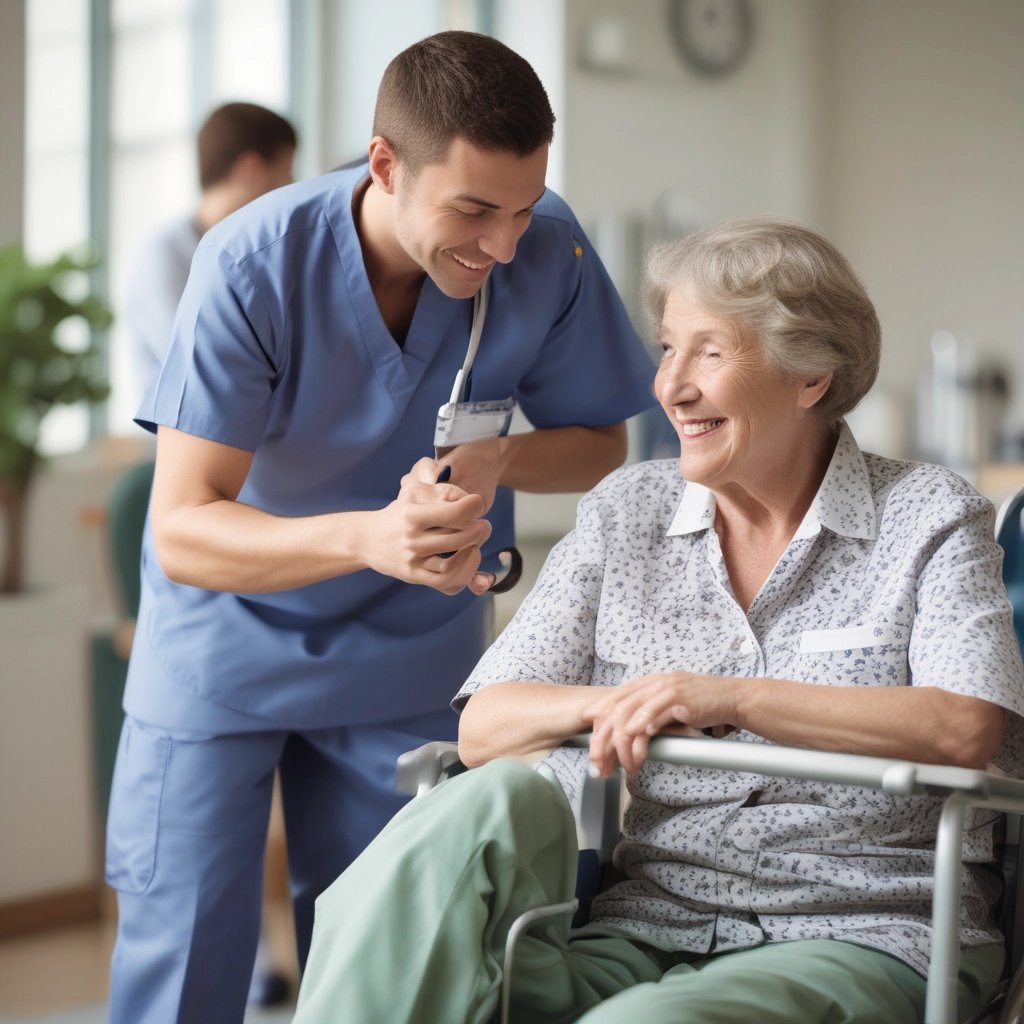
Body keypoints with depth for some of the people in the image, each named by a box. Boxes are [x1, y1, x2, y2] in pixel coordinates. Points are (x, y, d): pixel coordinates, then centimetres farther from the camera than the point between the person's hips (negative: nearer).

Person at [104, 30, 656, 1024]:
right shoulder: (253, 263, -26)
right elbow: (182, 531, -27)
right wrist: (368, 537, -45)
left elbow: (599, 441, -2)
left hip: (411, 649, 2)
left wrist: (498, 459, -25)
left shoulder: (549, 250, -18)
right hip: (227, 638, -2)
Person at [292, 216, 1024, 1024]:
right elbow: (481, 727, 7)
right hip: (640, 933, 4)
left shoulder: (933, 520, 5)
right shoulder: (624, 513, 15)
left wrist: (731, 698, -18)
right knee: (498, 799, -28)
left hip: (856, 936, -3)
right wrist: (606, 705, -15)